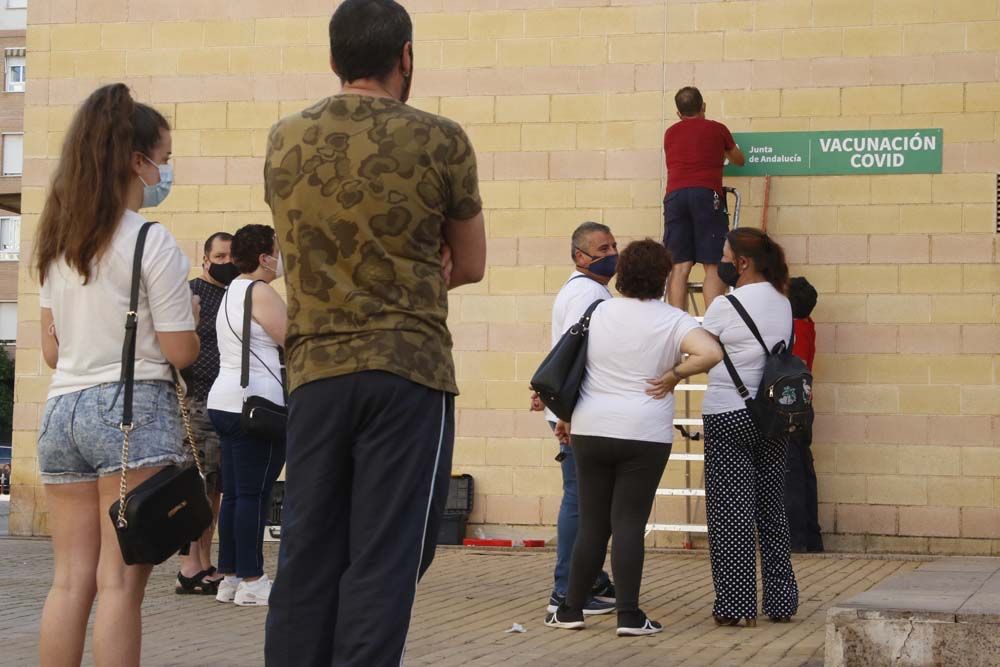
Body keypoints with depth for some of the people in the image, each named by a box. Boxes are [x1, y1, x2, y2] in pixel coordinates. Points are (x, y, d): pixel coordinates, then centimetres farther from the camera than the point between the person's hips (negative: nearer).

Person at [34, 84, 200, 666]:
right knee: (120, 584, -5)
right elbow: (181, 352, -8)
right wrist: (191, 313, 11)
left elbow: (51, 349, 14)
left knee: (70, 581, 7)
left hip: (62, 410, 6)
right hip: (134, 411, -6)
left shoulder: (57, 243, 11)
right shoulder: (152, 242, -9)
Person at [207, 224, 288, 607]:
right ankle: (251, 581, -6)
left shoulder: (233, 291, 19)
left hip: (224, 401, 10)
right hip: (257, 404, -9)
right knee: (255, 494, -7)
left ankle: (229, 577, 11)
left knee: (234, 493, 9)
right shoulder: (260, 292, -10)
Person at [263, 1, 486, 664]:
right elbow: (470, 265, 7)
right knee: (384, 562, -1)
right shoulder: (439, 140, -4)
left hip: (315, 369, 4)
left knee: (307, 560, 8)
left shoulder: (285, 141, 7)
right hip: (408, 368, -4)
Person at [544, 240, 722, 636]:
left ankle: (572, 610, 15)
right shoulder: (672, 320, -5)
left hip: (590, 430, 3)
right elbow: (711, 353, -22)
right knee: (628, 523, -1)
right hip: (644, 435, -3)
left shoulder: (598, 313, 5)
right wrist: (674, 375, -6)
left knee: (592, 523, 11)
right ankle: (628, 616, -4)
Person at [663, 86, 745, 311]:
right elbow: (739, 160, 32)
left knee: (679, 266, 1)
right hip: (707, 194, -3)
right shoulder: (717, 129, 16)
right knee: (713, 266, -4)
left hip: (675, 194, 3)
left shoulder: (670, 133, 22)